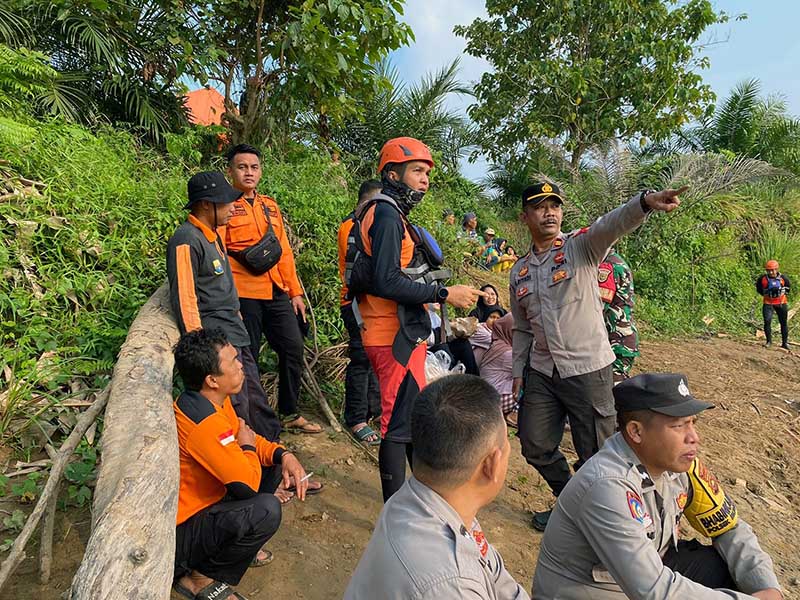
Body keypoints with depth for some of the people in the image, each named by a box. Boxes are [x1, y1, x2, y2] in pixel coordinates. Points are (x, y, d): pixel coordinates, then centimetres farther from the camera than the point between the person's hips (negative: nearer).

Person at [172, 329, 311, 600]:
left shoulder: (216, 399, -3)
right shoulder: (204, 423, -32)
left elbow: (247, 436, 9)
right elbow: (248, 484, -29)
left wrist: (285, 455, -9)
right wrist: (247, 447, -9)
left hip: (200, 501, 9)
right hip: (179, 532, -9)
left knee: (273, 464, 7)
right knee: (266, 510, -29)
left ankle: (232, 542, 12)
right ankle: (201, 577, -5)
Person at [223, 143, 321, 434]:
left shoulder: (270, 206, 17)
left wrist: (295, 292, 14)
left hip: (277, 293, 6)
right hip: (243, 295, -6)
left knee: (293, 348, 8)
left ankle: (290, 414, 24)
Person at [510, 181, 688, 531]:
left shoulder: (580, 246, -6)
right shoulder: (519, 272, 8)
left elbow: (611, 225, -30)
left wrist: (645, 202, -50)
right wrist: (518, 371, 11)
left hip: (588, 370, -5)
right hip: (541, 374, 5)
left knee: (596, 456, 6)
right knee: (535, 447, 14)